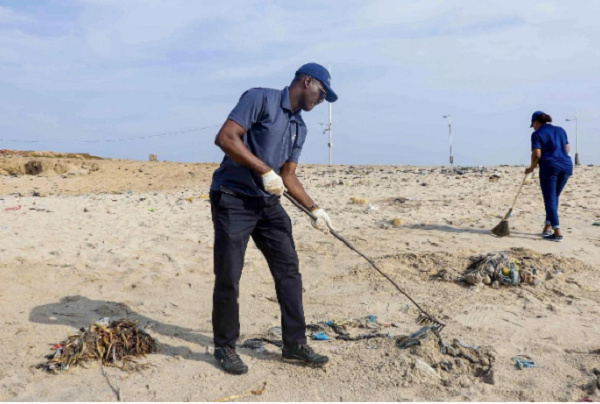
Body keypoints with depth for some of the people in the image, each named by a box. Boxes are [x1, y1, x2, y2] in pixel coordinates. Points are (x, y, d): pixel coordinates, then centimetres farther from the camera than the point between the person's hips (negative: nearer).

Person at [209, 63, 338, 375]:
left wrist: (314, 209, 9)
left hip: (268, 203, 8)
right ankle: (225, 347, 19)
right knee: (228, 277, 0)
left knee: (289, 270, 5)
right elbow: (225, 138, -20)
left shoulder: (299, 127, 13)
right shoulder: (261, 98, -10)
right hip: (233, 199, -7)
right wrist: (265, 171, -22)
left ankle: (295, 344, 17)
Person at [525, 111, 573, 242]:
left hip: (549, 167, -6)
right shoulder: (560, 130, 17)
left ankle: (557, 232, -8)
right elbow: (567, 149, 19)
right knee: (554, 197, 18)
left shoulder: (537, 134, -3)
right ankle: (547, 227, 20)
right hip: (566, 166, 6)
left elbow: (536, 154, -11)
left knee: (550, 200, -2)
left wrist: (532, 168, 3)